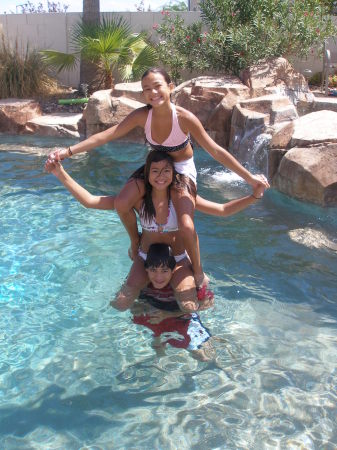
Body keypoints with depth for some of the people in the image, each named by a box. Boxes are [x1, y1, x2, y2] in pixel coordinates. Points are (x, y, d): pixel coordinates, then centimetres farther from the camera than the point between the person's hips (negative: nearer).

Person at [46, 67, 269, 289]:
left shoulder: (184, 118, -28)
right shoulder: (142, 115, -19)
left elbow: (215, 151, -25)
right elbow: (106, 135, -22)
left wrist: (249, 177, -25)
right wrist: (68, 151, -30)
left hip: (182, 169, -4)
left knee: (186, 225, -23)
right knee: (122, 203, -17)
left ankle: (199, 272, 5)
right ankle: (135, 241, 15)